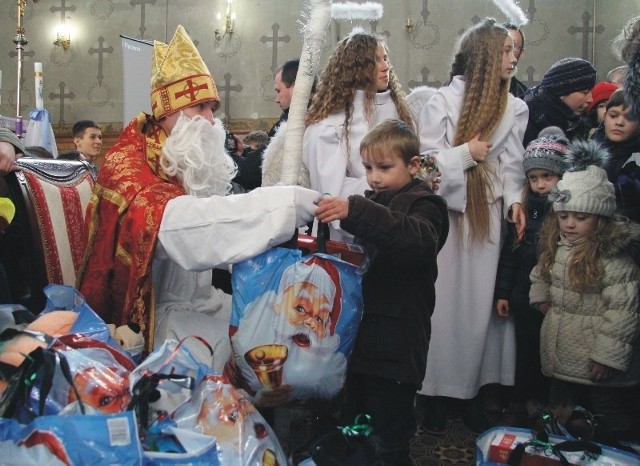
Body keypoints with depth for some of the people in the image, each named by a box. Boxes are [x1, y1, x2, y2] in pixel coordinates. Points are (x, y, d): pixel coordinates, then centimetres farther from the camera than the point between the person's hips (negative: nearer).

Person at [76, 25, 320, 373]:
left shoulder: (195, 163, 12)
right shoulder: (125, 166, -14)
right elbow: (172, 223, -34)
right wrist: (283, 203, -39)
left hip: (202, 299, 8)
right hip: (149, 308, -7)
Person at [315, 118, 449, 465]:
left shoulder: (423, 205, -7)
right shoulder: (371, 203, 17)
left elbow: (420, 240, -32)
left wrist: (356, 212, -41)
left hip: (394, 345, -7)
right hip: (358, 336, 8)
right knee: (350, 434, 17)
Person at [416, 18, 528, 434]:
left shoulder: (516, 109, 7)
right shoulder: (444, 101, -1)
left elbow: (513, 164, 3)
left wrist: (515, 200, -12)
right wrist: (466, 154, -13)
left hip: (489, 218, 3)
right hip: (445, 214, -3)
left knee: (481, 302, 6)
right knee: (443, 302, 0)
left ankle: (473, 391, 18)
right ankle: (436, 393, 12)